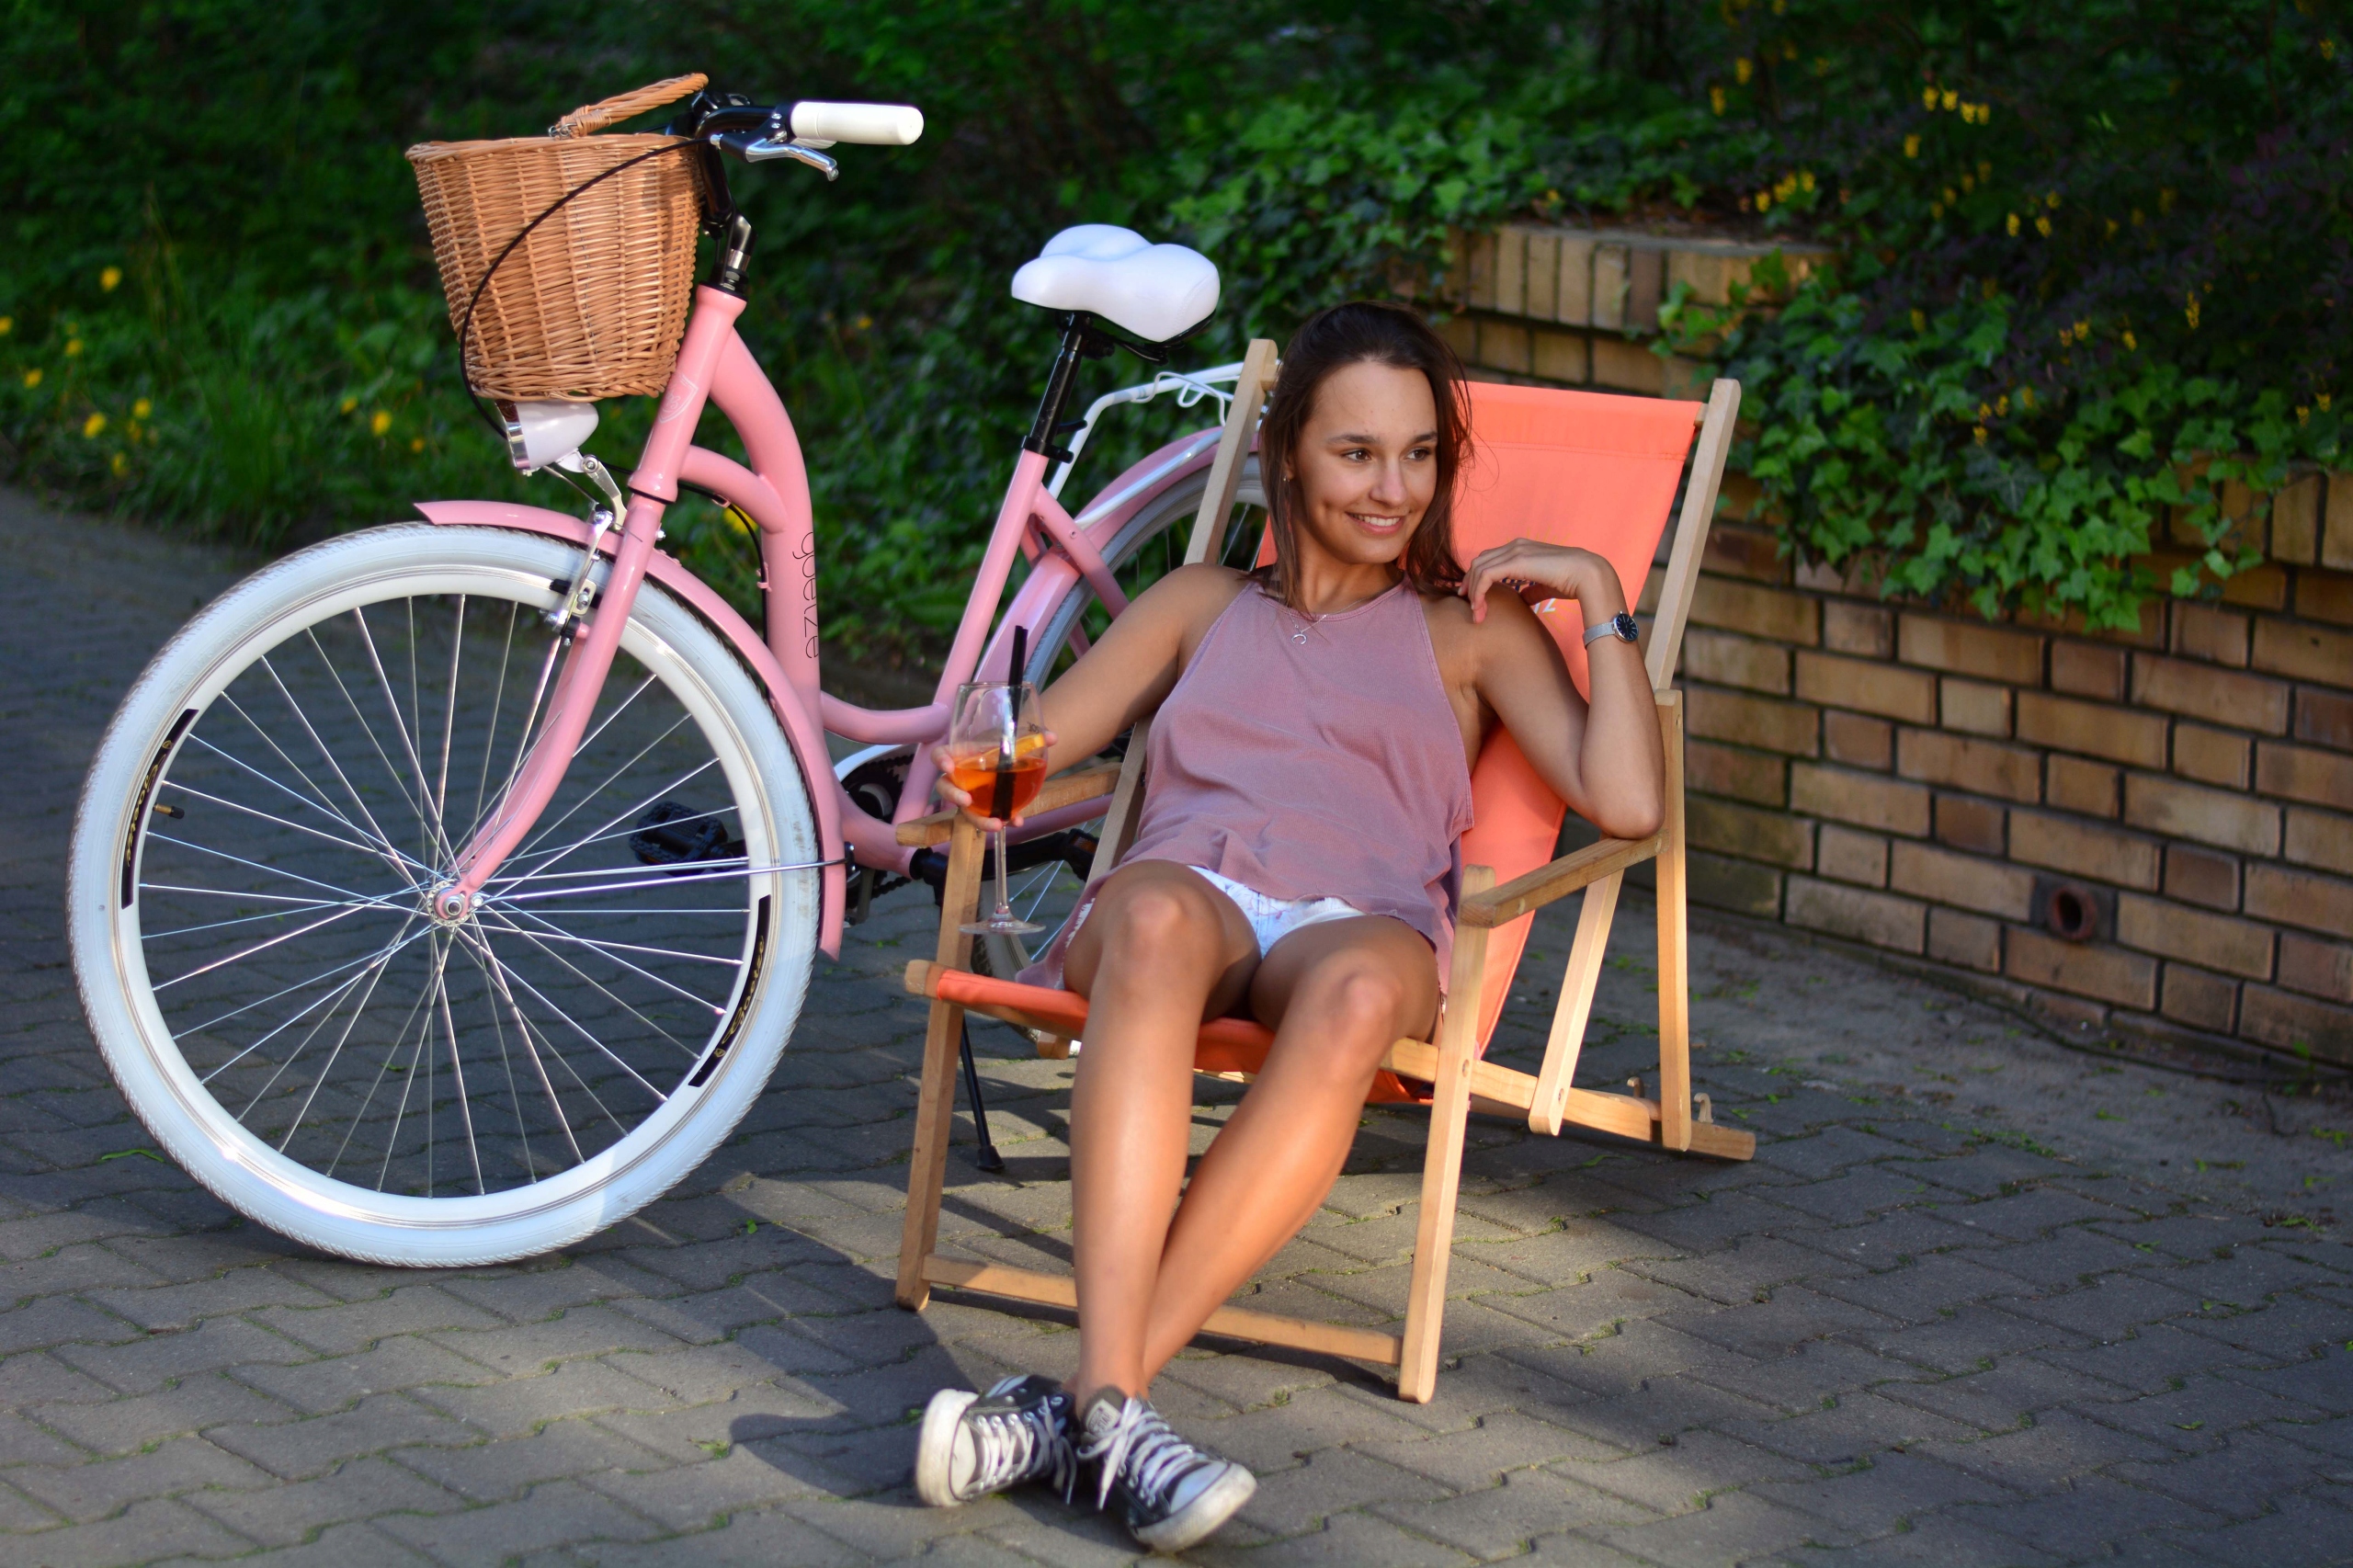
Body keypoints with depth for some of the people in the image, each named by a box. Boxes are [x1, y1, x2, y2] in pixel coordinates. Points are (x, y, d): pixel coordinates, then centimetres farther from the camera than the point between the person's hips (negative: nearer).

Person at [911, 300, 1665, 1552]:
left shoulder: (1470, 628, 26)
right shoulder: (1202, 604, 32)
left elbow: (1626, 802, 10)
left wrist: (1599, 595, 11)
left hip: (1359, 921, -1)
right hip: (1188, 891, 1)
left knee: (1355, 992, -41)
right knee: (1154, 921, -40)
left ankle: (1083, 1402, -48)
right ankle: (1114, 1402, -52)